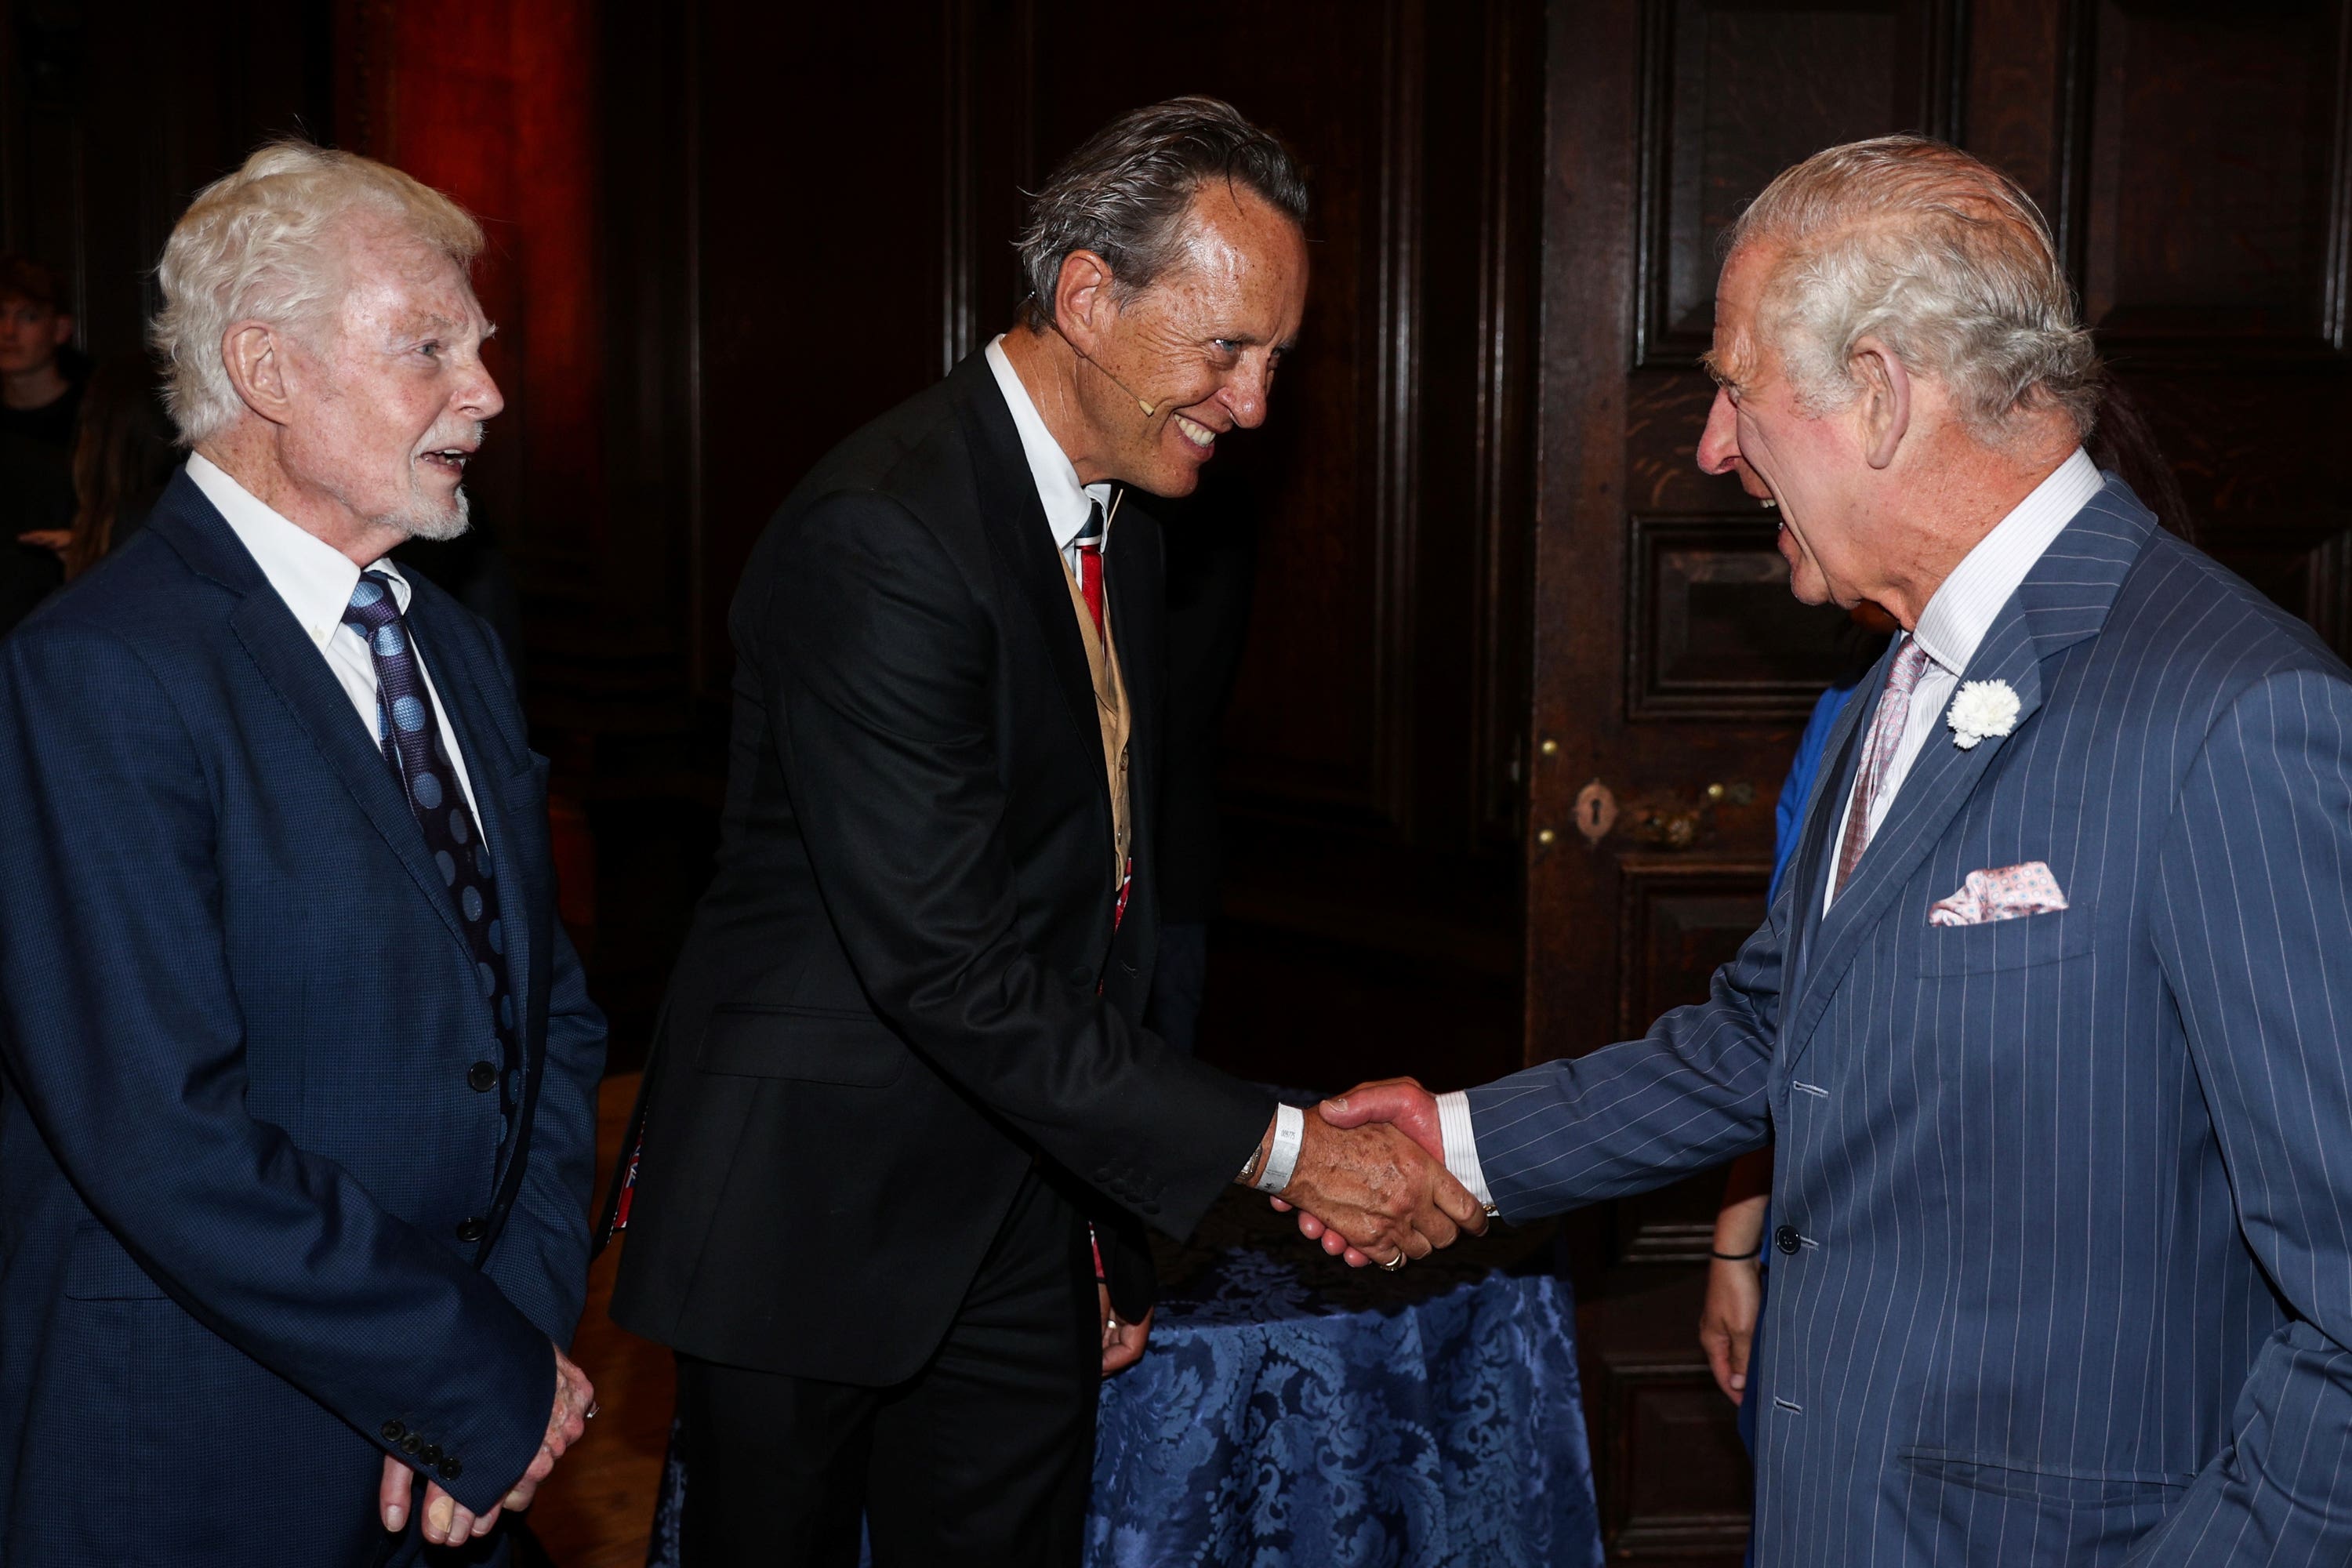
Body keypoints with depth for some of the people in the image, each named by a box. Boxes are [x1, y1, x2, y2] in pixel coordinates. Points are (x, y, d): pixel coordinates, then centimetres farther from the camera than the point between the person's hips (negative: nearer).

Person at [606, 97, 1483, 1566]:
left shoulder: (1123, 532, 8)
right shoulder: (876, 535, -22)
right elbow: (945, 963, -27)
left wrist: (1117, 1224, 16)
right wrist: (1273, 1147, -23)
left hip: (1018, 1221, 8)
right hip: (816, 1216, -7)